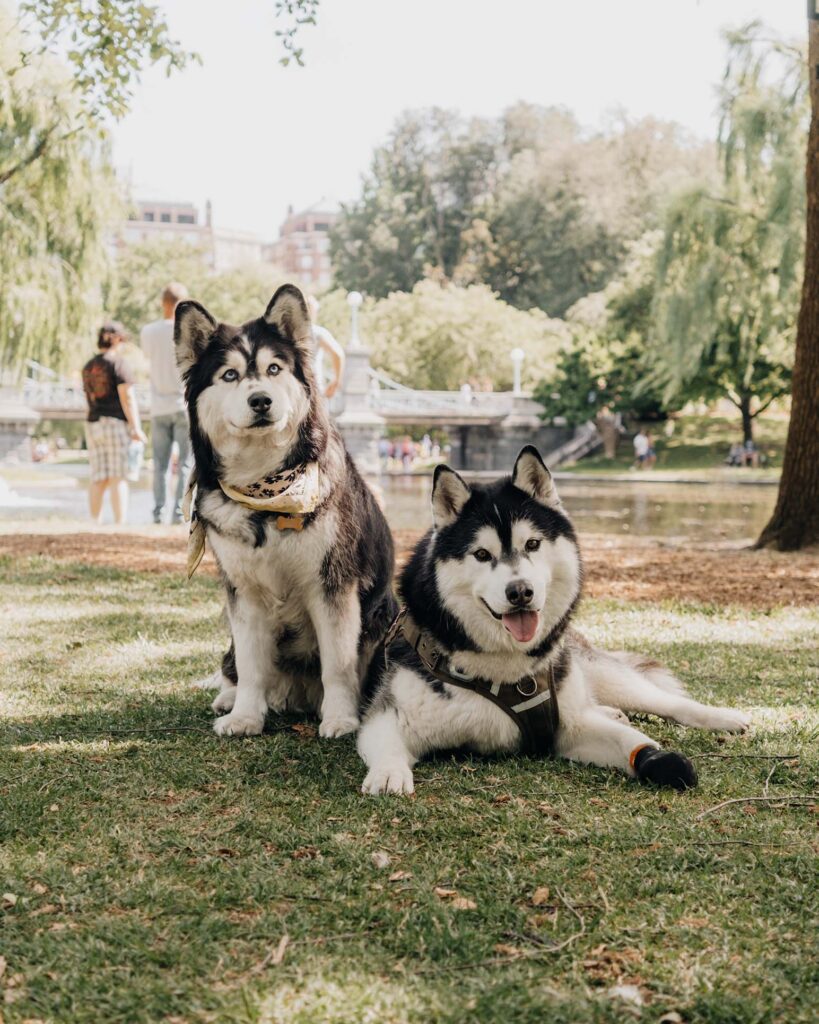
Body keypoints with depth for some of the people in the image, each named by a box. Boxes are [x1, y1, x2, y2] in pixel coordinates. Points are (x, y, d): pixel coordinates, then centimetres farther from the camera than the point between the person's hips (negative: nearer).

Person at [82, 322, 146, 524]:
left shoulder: (89, 366, 14)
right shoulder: (118, 363, -7)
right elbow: (128, 398, -14)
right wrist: (136, 428, -14)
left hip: (93, 425, 6)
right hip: (116, 424, -6)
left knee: (98, 479, 7)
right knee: (119, 478, -8)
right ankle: (120, 524, -12)